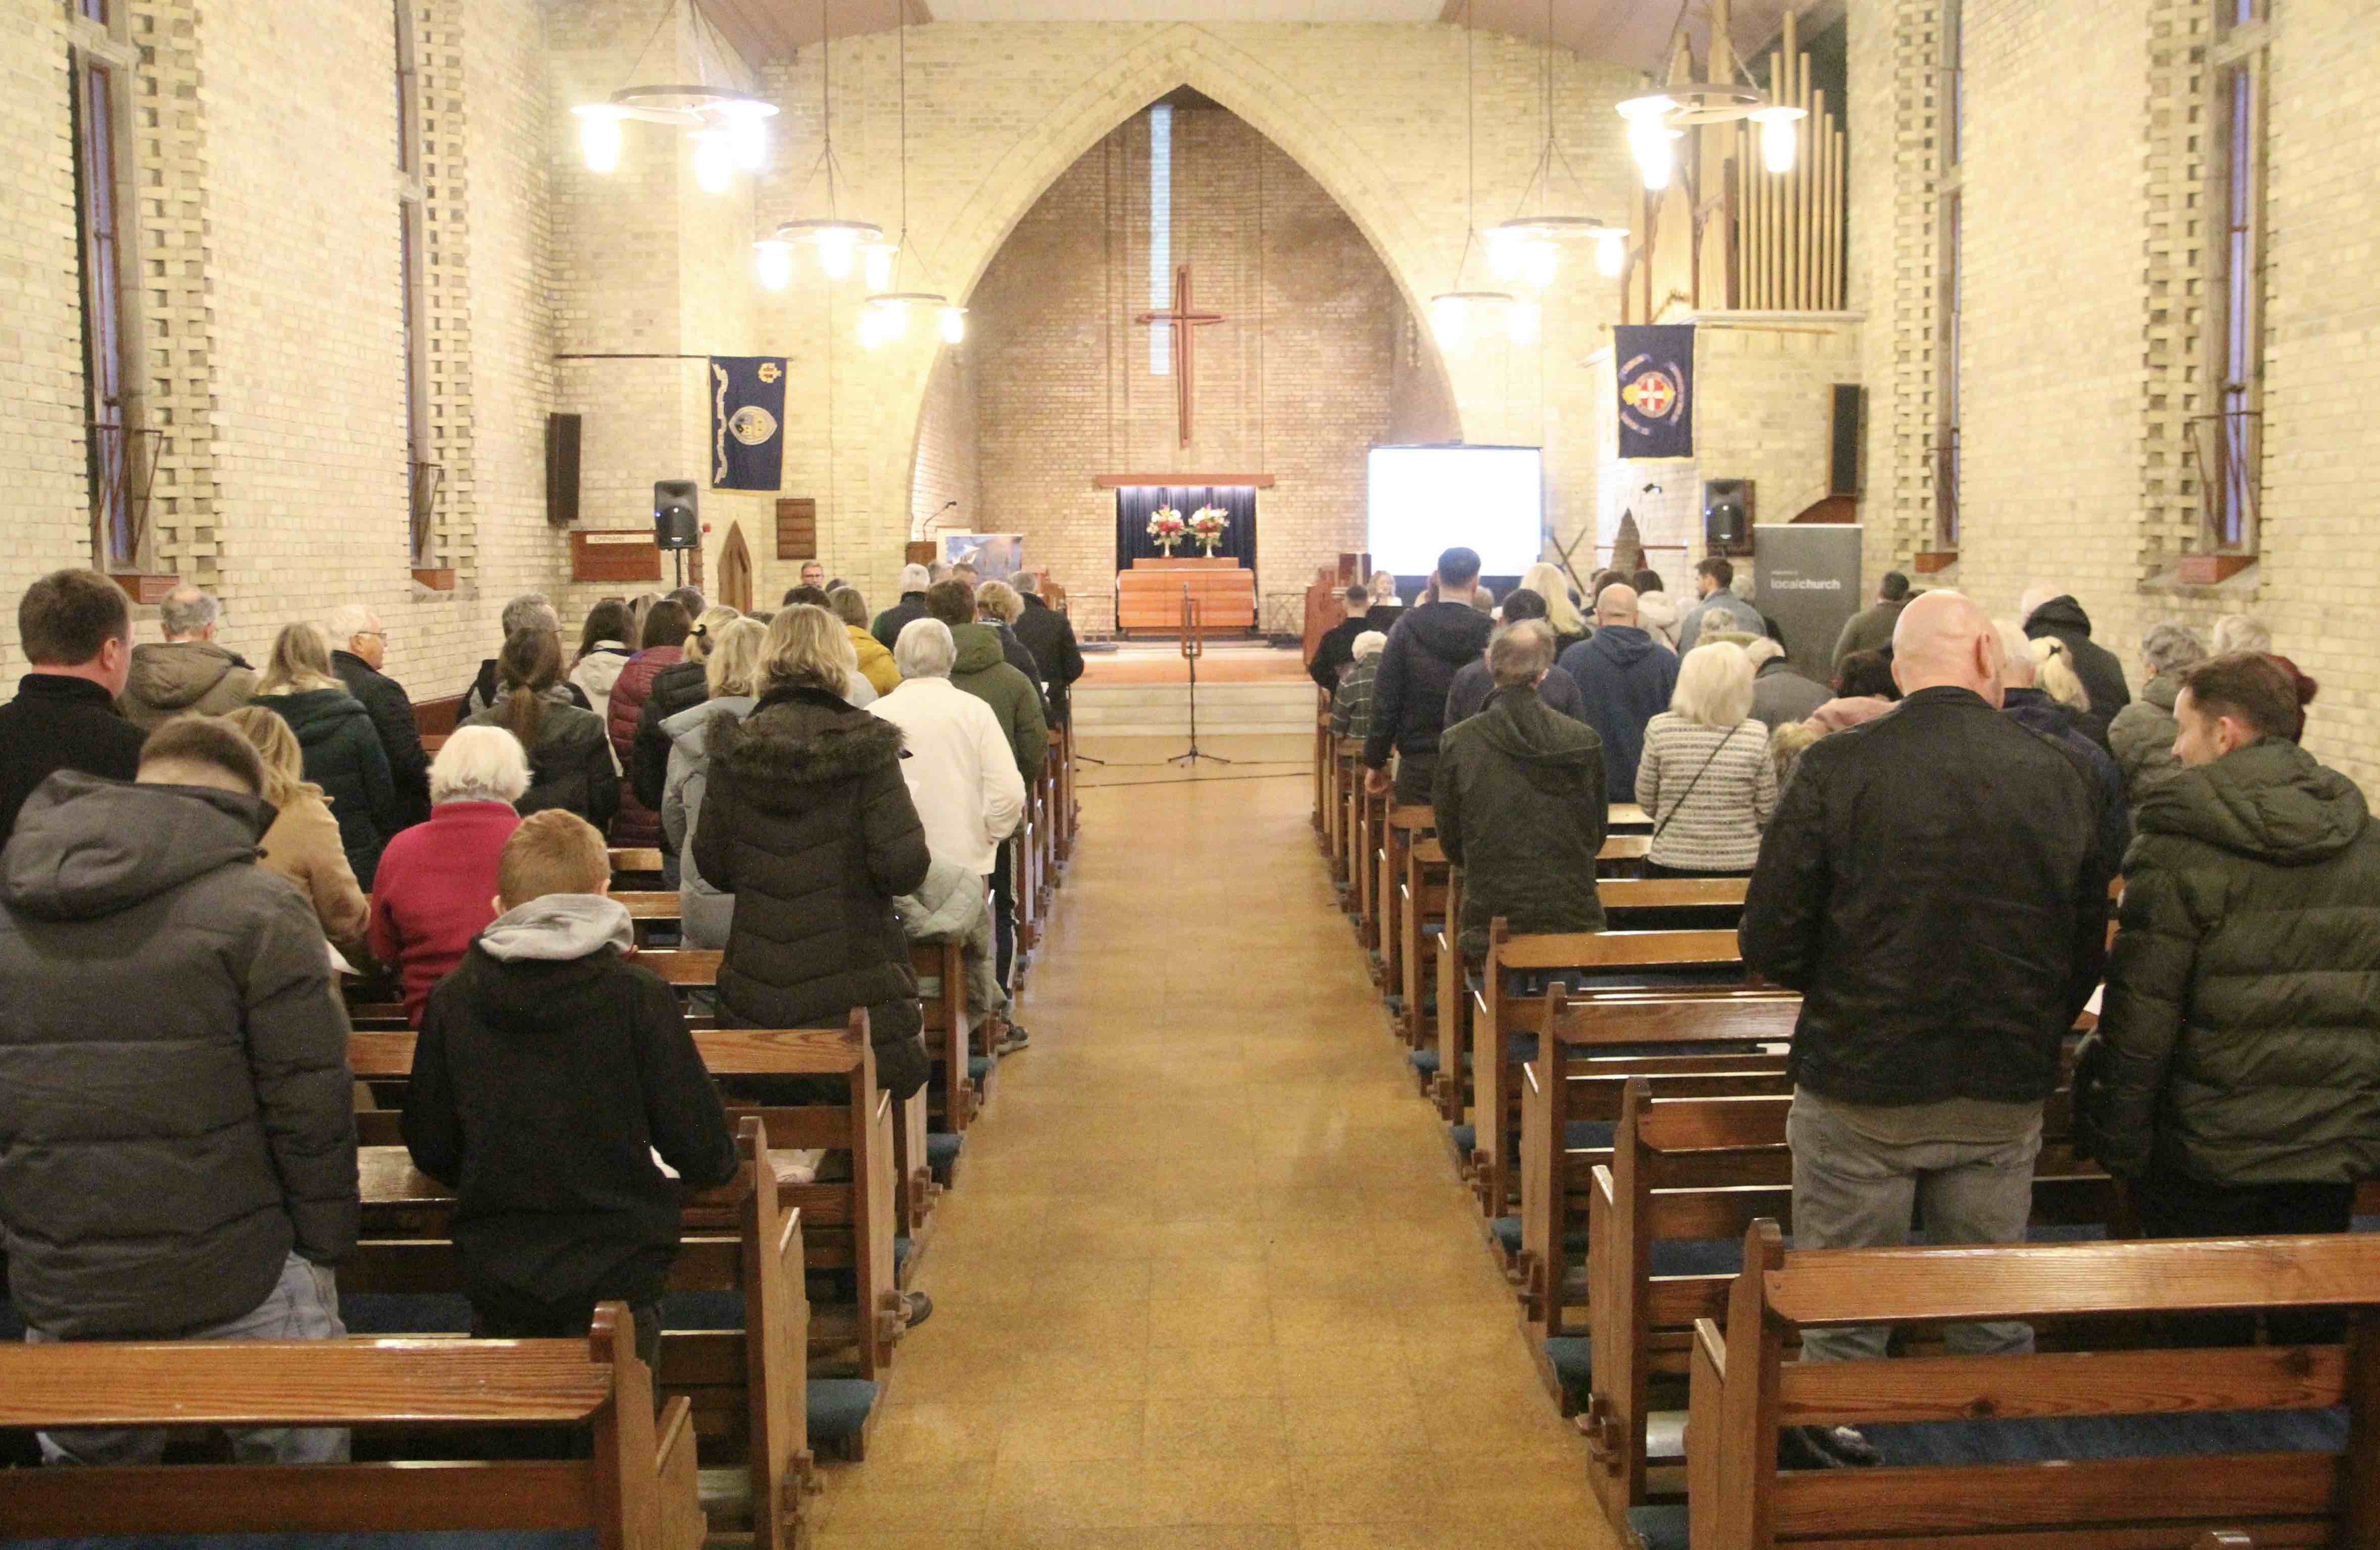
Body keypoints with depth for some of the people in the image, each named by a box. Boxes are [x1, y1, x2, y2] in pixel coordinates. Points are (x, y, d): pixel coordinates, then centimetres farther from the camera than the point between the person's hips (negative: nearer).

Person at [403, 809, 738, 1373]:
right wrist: (721, 1161, 12)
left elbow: (430, 1149, 5)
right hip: (614, 1277, -3)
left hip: (495, 1279, 3)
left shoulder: (452, 998, -3)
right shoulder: (637, 995, -12)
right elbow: (702, 1155, -11)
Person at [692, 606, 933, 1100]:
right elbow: (904, 867, -15)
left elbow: (712, 864, 4)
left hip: (759, 987, 3)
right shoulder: (865, 745, -10)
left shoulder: (734, 748, -1)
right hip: (853, 981, -3)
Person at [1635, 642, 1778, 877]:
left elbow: (1645, 800, 2)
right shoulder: (1757, 734, -8)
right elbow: (1767, 811, -2)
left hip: (1671, 863, 0)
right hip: (1740, 865, 0)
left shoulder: (1660, 728, -8)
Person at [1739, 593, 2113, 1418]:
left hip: (1860, 1085, -3)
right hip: (2007, 1096, 3)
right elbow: (2088, 953, 4)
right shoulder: (2061, 776, -3)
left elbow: (1769, 945, -12)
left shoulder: (1837, 768, -13)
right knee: (1994, 1315, 19)